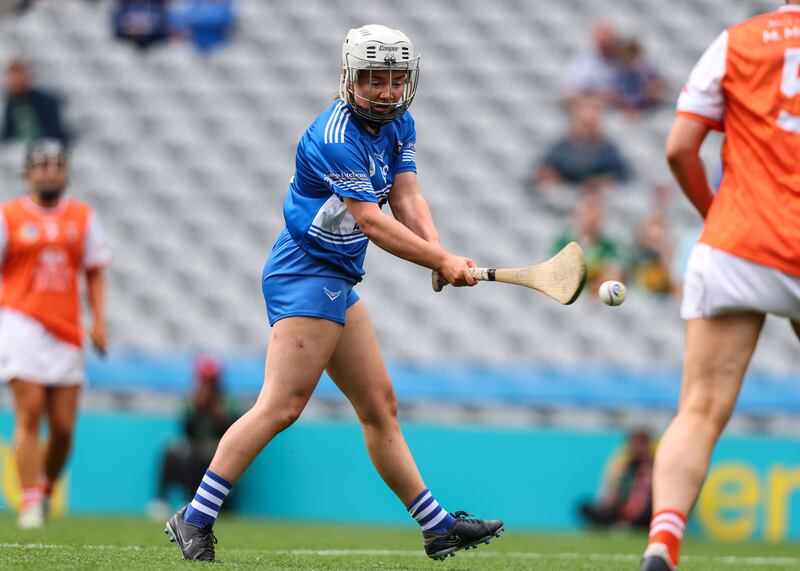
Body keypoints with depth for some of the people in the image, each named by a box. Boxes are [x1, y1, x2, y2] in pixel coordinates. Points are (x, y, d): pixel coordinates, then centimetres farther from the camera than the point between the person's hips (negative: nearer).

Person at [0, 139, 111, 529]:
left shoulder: (83, 217, 12)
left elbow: (94, 273, 15)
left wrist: (98, 320, 4)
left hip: (66, 331, 3)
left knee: (63, 427, 1)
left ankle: (45, 489, 26)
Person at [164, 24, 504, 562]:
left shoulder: (399, 125, 9)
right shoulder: (334, 139, -20)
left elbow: (407, 199, 1)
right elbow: (371, 221, -22)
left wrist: (442, 255, -17)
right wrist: (441, 261, -20)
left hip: (338, 282, 10)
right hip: (304, 275, -10)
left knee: (380, 405, 14)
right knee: (282, 405, -18)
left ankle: (438, 527, 21)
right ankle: (195, 521, -18)